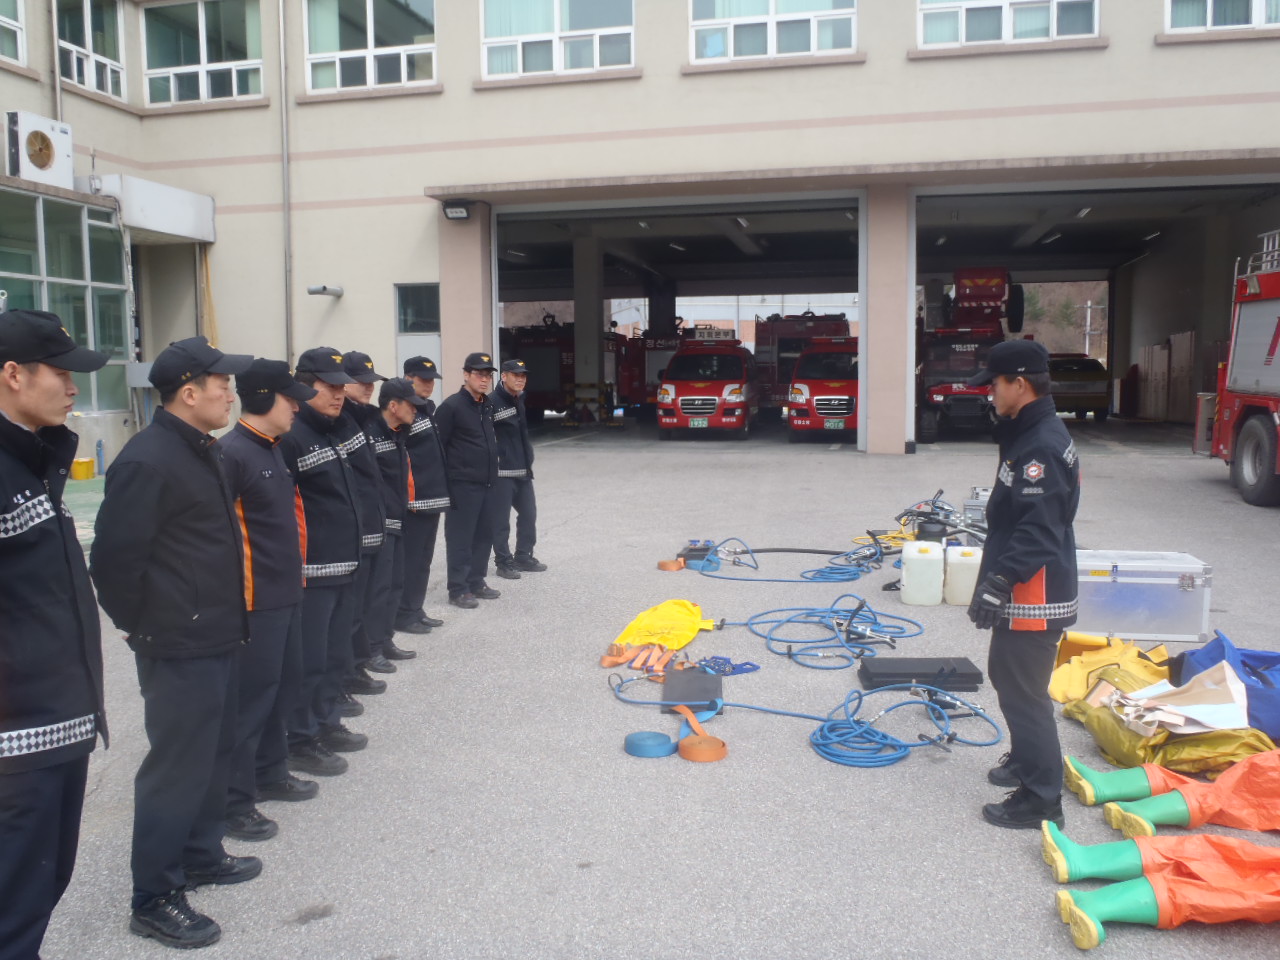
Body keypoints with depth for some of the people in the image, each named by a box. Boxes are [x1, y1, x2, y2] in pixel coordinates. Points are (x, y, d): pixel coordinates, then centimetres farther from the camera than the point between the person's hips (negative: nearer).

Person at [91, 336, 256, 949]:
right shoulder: (146, 461, -19)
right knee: (178, 766, 0)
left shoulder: (202, 451, 11)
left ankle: (201, 856, 37)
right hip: (179, 649, -9)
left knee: (214, 751, 20)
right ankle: (153, 899, 15)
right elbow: (114, 560, -21)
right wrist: (144, 626, -9)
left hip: (217, 639, 9)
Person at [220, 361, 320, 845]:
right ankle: (233, 802, 11)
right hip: (254, 601, -9)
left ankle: (270, 773, 34)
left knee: (283, 685, 18)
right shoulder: (231, 454, -17)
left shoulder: (273, 449, 12)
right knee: (251, 696, -1)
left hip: (287, 593, 9)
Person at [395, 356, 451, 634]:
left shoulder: (428, 408, 15)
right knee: (410, 558, -2)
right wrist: (407, 495, -19)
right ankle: (404, 614, 8)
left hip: (434, 497, 9)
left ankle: (416, 610, 24)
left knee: (424, 558, 15)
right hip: (414, 500, -9)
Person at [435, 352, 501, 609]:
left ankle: (477, 582, 25)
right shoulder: (452, 406, -11)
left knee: (484, 536, 13)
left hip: (488, 483, 8)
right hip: (463, 485, -8)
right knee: (460, 538, 0)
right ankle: (458, 589, 8)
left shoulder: (488, 405, 13)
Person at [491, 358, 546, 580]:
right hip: (502, 471, -9)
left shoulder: (519, 400, 14)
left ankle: (523, 557, 26)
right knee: (501, 519, 0)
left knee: (528, 514, 14)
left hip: (523, 470, 9)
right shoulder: (492, 402, -14)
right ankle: (503, 562, 9)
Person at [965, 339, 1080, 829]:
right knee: (1006, 674, 23)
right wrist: (996, 581, 23)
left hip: (1035, 599, -11)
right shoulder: (1026, 435, 12)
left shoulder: (1042, 446, -21)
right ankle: (1026, 761, 40)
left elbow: (1039, 530, -27)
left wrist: (999, 583, -31)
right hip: (1019, 593, 11)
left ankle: (1041, 798, 7)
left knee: (1024, 692, -3)